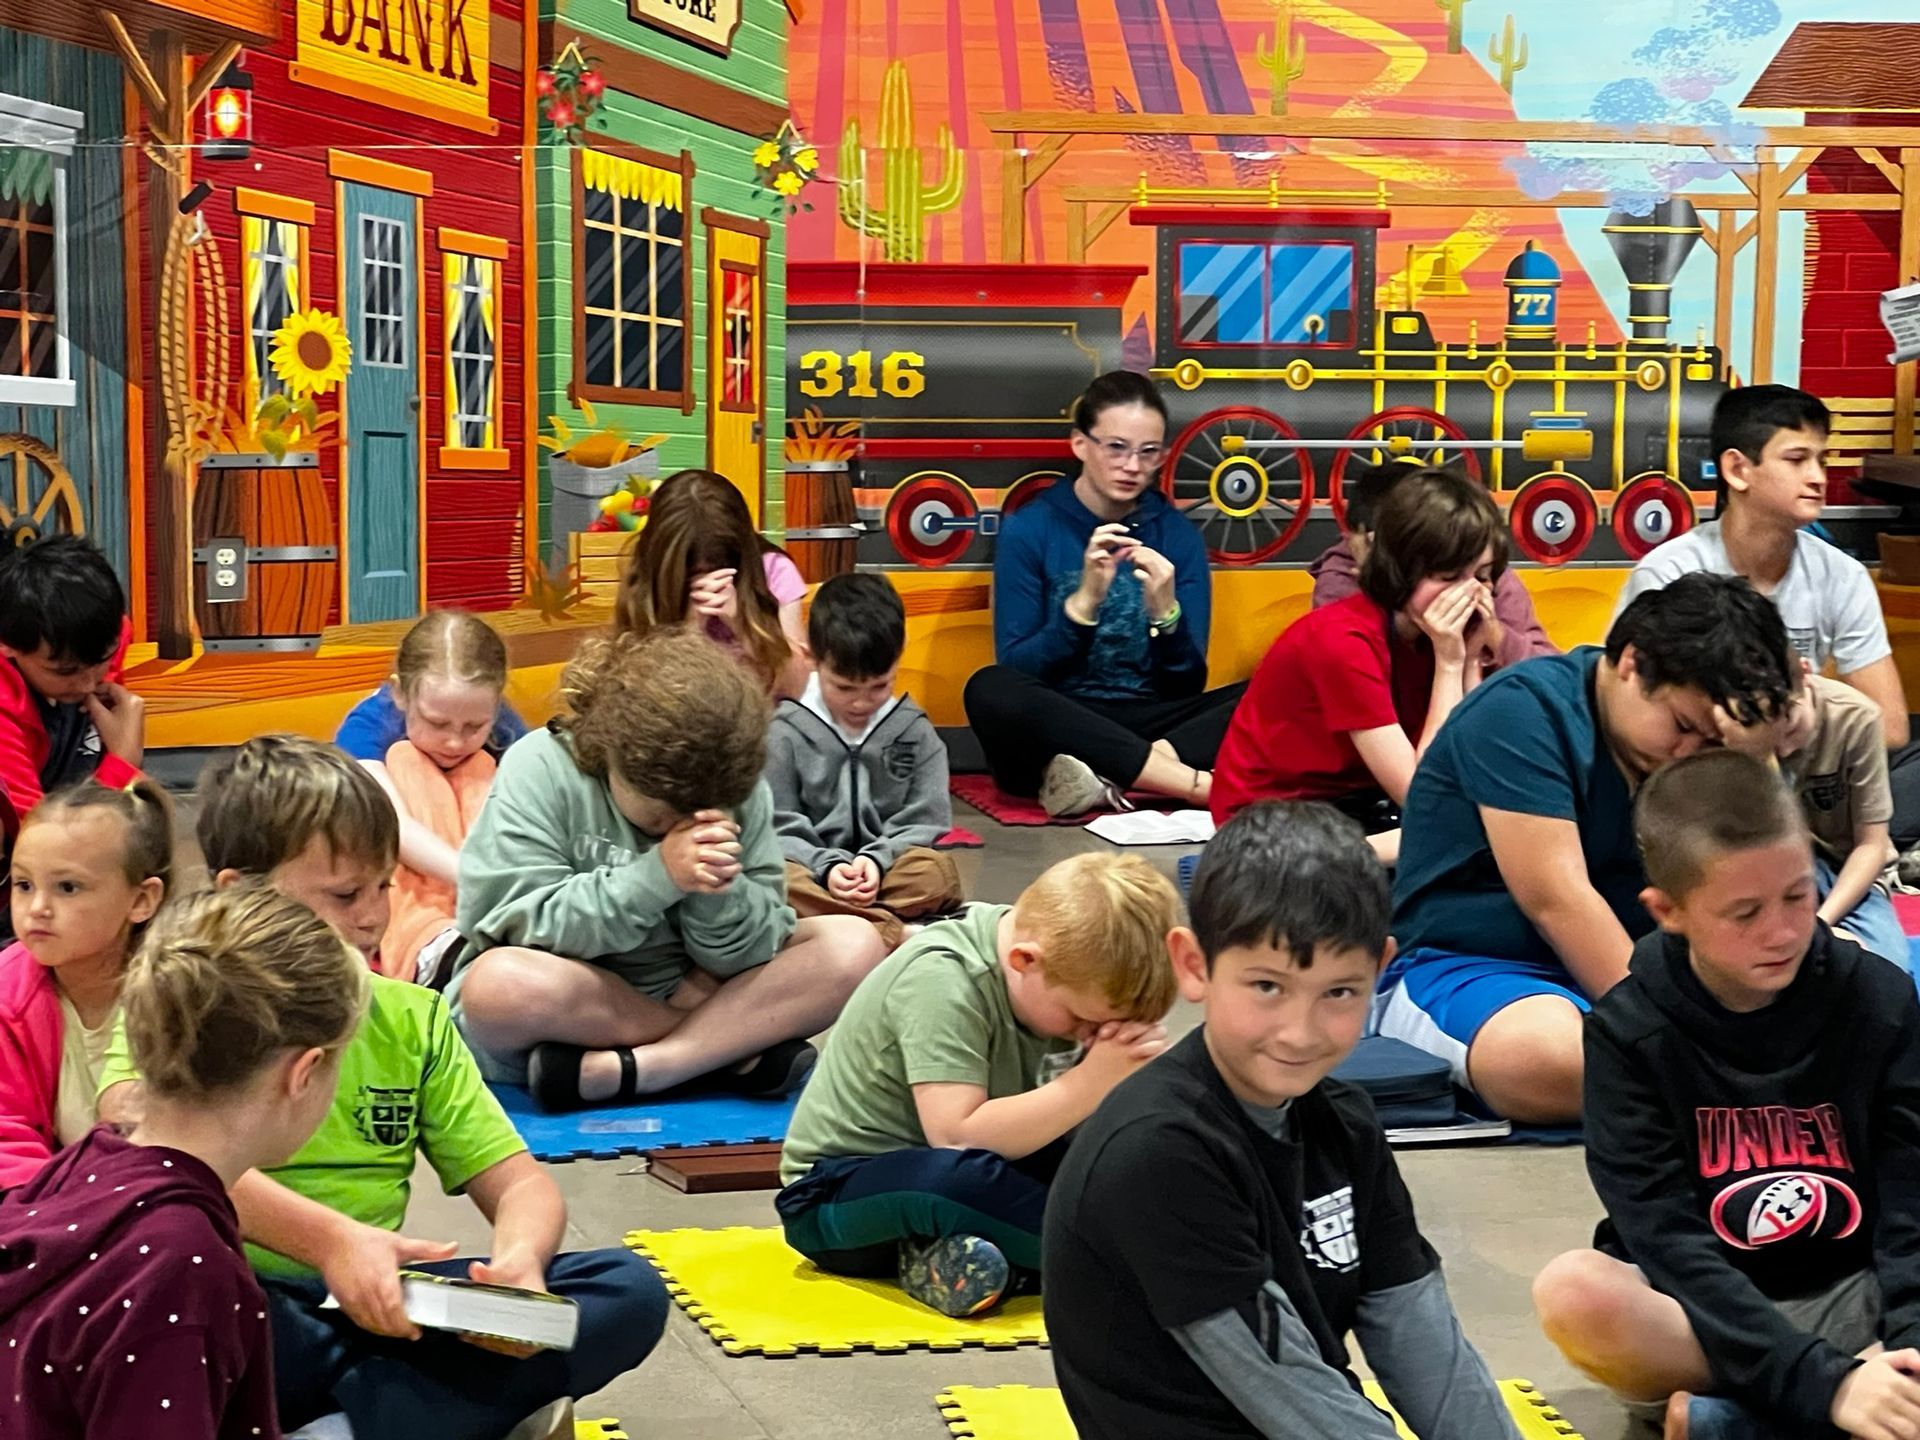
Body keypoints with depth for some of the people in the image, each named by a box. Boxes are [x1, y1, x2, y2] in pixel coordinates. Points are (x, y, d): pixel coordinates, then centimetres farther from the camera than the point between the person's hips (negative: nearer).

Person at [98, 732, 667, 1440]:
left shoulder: (412, 1018, 15)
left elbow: (520, 1182, 11)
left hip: (373, 1312, 4)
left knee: (630, 1289, -12)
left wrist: (519, 1260, -14)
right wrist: (328, 1238, -33)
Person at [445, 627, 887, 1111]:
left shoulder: (740, 791, -4)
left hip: (688, 992, 3)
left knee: (853, 945, -15)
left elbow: (748, 958, -5)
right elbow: (518, 921, -21)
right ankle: (736, 1052, -20)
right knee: (501, 984, -38)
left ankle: (606, 1074, -27)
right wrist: (656, 877, -29)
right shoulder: (539, 768, -13)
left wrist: (721, 894, -27)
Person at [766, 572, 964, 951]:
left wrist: (877, 860, -16)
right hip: (813, 873, -1)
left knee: (937, 872, -29)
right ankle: (900, 936, -41)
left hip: (888, 871, 2)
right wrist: (826, 867, -20)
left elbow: (925, 822, 3)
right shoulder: (787, 731, 0)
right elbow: (779, 829, -2)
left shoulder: (914, 731, 7)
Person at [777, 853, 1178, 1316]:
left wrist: (1133, 1065, -20)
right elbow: (956, 1138, -32)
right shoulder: (941, 981, -25)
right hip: (835, 1198, -8)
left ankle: (953, 1260, -18)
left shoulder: (1065, 971, -4)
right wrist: (1094, 1081, -33)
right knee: (952, 1176, -40)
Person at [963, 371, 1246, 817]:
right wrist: (1085, 601, -21)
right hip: (1056, 729, -2)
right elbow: (1016, 672, -8)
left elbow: (1187, 686, 2)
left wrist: (1165, 612, -17)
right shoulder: (1028, 529, 0)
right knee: (991, 689, -35)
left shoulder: (1177, 534, 5)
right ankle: (1205, 786, -35)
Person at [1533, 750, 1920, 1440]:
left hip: (1853, 1299, 2)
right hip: (1697, 1312, -1)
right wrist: (1823, 1382, -29)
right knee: (1572, 1292, -35)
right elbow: (1668, 1240, -17)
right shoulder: (1628, 1031, -9)